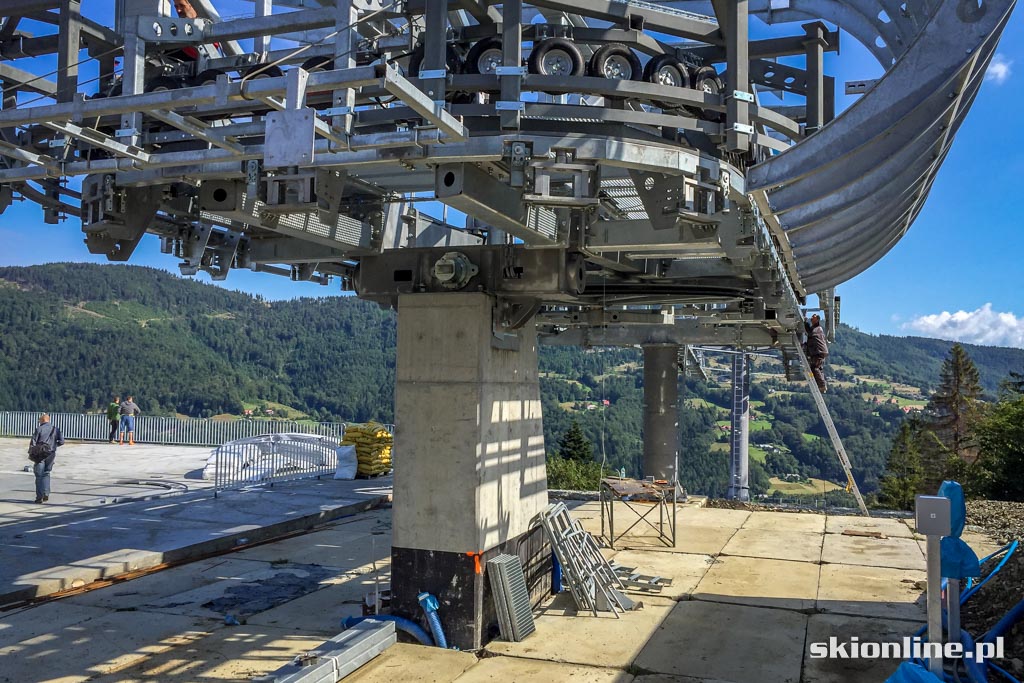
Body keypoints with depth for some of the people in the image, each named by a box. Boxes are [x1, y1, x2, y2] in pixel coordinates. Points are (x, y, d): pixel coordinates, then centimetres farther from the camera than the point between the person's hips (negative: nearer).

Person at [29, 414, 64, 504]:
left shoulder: (39, 429, -6)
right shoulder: (55, 429, 5)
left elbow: (33, 442, -8)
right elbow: (61, 441, 4)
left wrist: (30, 453, 1)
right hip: (51, 454, 3)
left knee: (39, 475, 3)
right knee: (46, 474, 16)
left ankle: (39, 497, 2)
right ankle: (46, 494, 6)